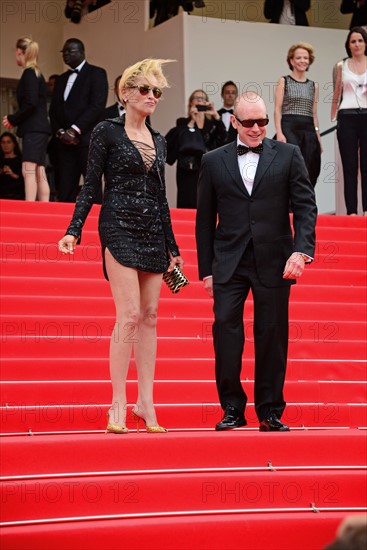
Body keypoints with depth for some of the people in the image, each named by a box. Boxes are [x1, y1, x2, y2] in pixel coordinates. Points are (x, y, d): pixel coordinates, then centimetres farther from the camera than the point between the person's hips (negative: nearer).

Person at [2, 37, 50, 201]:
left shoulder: (29, 73, -10)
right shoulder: (36, 74, 17)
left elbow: (30, 103, -19)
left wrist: (13, 119, -8)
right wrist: (14, 120, 10)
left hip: (33, 129, -9)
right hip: (37, 129, 9)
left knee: (29, 170, -15)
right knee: (39, 173, 6)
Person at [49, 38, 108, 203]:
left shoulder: (96, 73, 3)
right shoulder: (62, 79, 23)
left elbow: (97, 106, -9)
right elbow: (54, 109, 19)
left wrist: (74, 130, -13)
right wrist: (60, 132, -1)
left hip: (87, 139, -6)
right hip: (65, 141, 6)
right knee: (65, 189, -1)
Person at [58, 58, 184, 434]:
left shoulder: (158, 141, 15)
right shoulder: (107, 132, -1)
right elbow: (91, 185, -4)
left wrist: (172, 247, 19)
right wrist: (74, 230, -15)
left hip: (153, 232, 6)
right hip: (119, 227, -6)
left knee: (150, 317, 4)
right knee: (130, 314, -14)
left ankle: (145, 403, 8)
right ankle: (118, 404, -10)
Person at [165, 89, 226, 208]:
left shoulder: (212, 124, 12)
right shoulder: (183, 124, 9)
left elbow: (223, 137, -7)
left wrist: (216, 115, -20)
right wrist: (191, 123, -11)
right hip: (187, 172, -1)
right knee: (188, 205, -4)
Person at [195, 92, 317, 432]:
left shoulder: (288, 155, 5)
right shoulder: (214, 161, 8)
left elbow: (305, 206, 1)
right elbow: (205, 220, 10)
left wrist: (302, 251, -13)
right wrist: (206, 269, 6)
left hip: (273, 262, 0)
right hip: (229, 263, 1)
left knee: (272, 336, 2)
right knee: (225, 329, -8)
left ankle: (270, 413, 11)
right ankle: (232, 408, 2)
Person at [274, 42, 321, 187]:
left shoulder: (313, 86, 17)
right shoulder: (284, 81, 5)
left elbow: (314, 114, 18)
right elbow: (277, 110, -1)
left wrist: (318, 136, 11)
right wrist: (279, 133, -13)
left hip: (309, 130, 4)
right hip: (289, 128, -4)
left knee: (309, 172, -2)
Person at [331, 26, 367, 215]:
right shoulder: (341, 66, 10)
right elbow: (336, 95, 13)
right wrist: (332, 119, 10)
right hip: (347, 117, 1)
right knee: (350, 166, -1)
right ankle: (351, 210, -2)